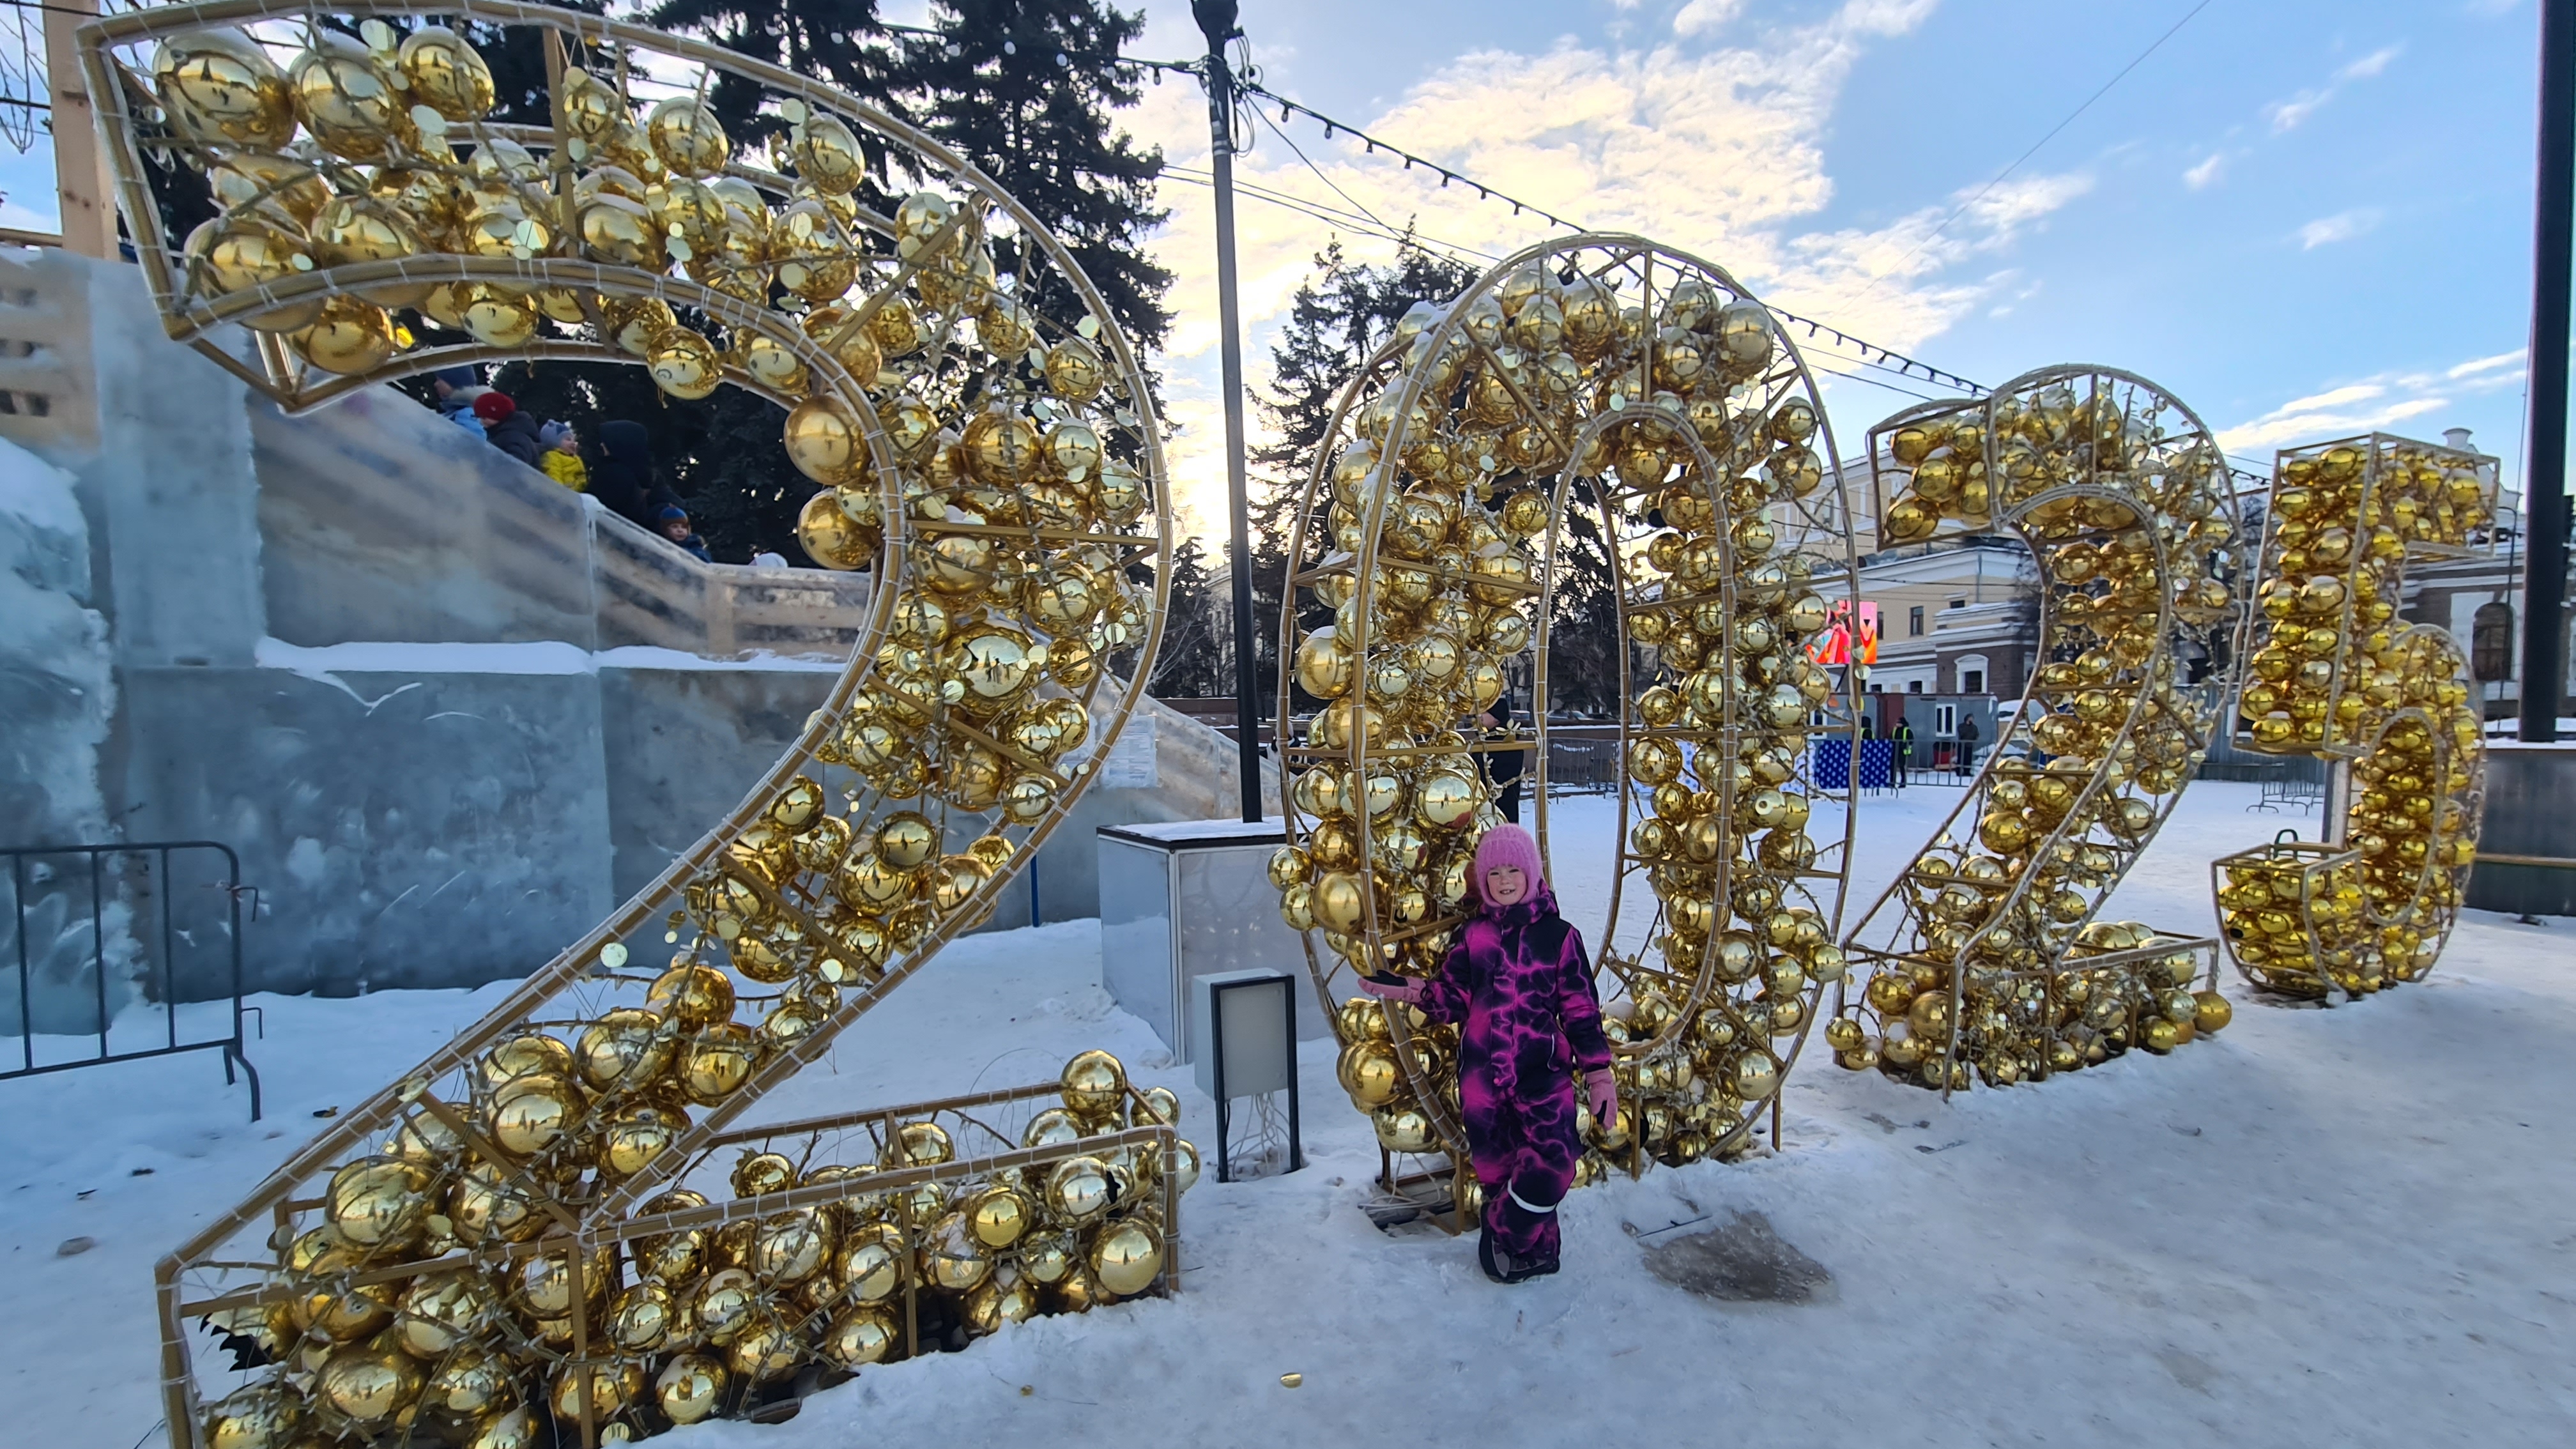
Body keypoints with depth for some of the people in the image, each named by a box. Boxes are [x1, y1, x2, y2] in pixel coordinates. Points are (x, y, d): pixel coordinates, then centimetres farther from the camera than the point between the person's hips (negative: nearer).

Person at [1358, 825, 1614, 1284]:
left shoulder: (1559, 935, -1)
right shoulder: (1474, 933, 5)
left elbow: (1581, 1010, 2)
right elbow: (1454, 1000, 3)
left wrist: (1599, 1074, -1)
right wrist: (1407, 989, -7)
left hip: (1541, 1069, -2)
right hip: (1482, 1072, 2)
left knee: (1552, 1164, -20)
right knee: (1496, 1170, 10)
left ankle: (1504, 1235, 7)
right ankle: (1533, 1248, 36)